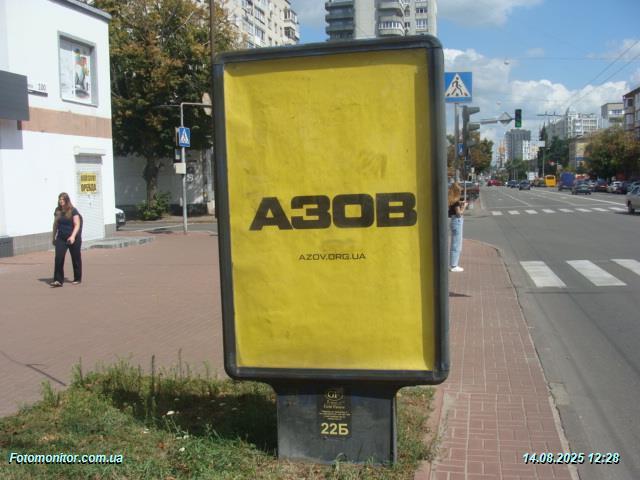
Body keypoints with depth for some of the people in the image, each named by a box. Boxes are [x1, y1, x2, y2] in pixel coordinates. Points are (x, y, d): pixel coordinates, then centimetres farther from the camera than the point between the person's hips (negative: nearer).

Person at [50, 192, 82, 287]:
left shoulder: (73, 211, -6)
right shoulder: (58, 211, 7)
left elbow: (77, 225, -11)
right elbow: (55, 224, 15)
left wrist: (73, 236, -24)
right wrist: (54, 237, 15)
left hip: (73, 239, -3)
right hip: (61, 238, 3)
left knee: (75, 259, 8)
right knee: (58, 258, -10)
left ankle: (77, 279, 21)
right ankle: (58, 280, -10)